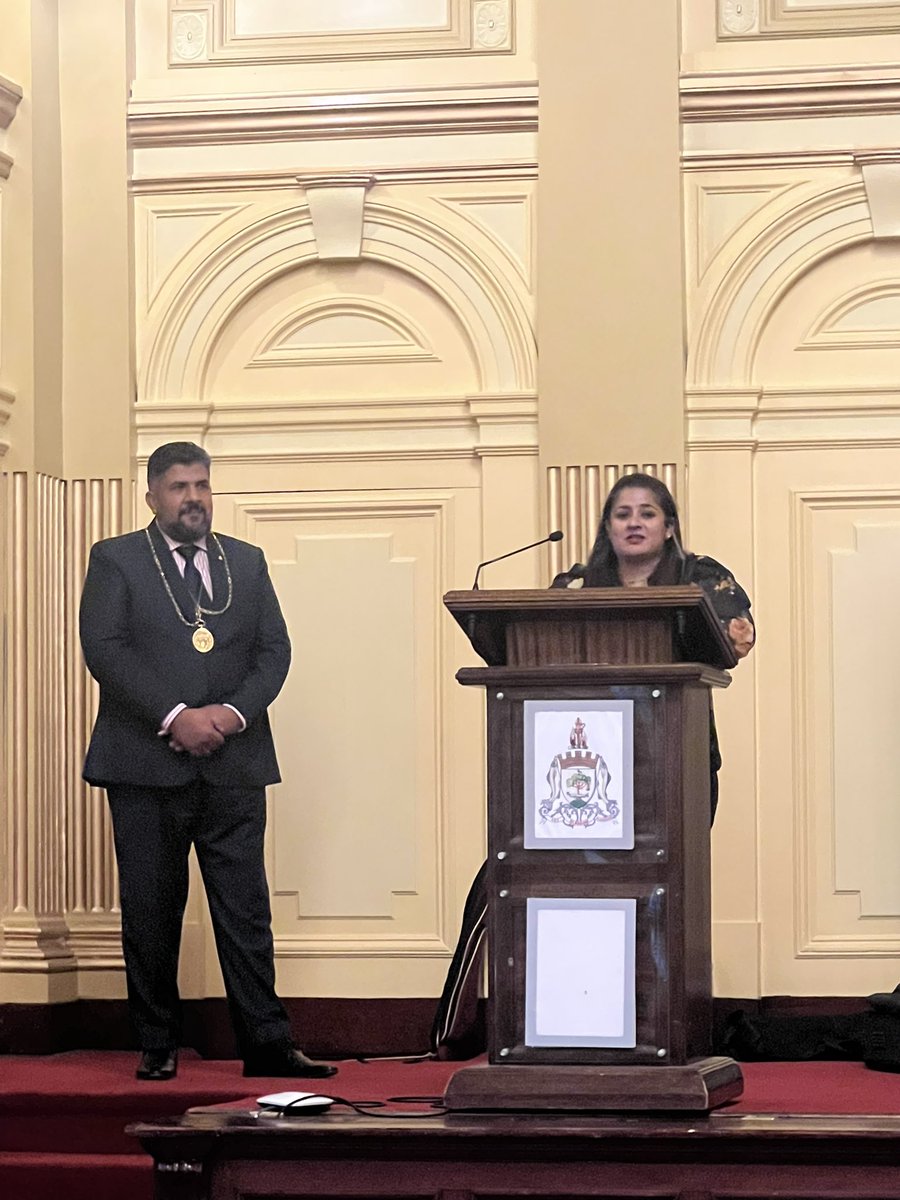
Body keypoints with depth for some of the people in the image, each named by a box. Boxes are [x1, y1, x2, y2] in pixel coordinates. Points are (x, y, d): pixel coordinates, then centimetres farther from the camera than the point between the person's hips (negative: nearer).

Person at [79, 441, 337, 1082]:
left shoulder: (247, 562, 15)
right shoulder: (115, 560, 4)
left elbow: (275, 648, 9)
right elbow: (104, 649, -7)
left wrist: (235, 712, -9)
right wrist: (175, 717, -16)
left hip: (234, 761, 2)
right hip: (146, 765, -2)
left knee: (246, 910, -1)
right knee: (151, 913, 3)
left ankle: (268, 1045, 0)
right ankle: (158, 1046, 11)